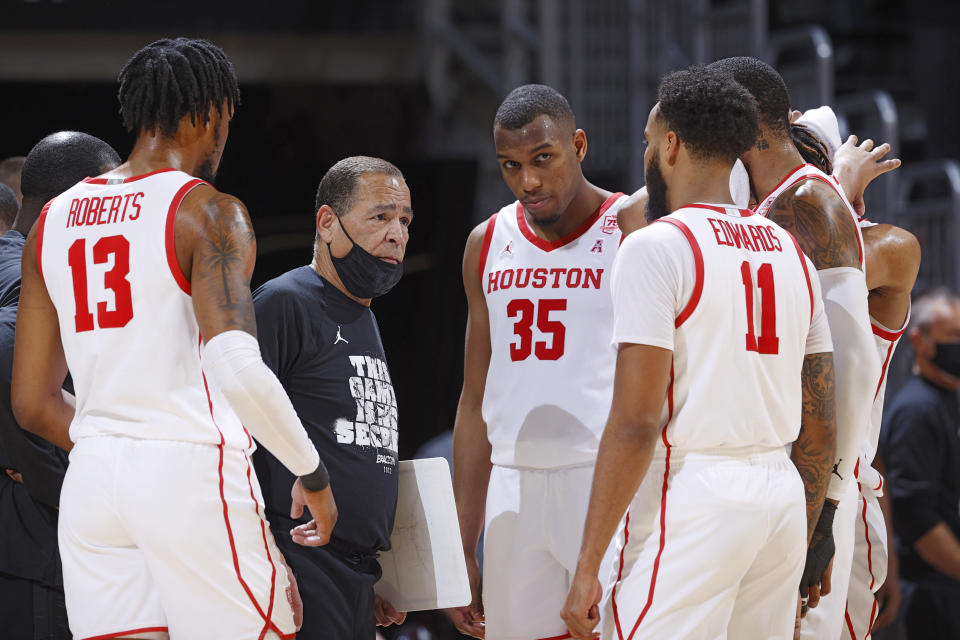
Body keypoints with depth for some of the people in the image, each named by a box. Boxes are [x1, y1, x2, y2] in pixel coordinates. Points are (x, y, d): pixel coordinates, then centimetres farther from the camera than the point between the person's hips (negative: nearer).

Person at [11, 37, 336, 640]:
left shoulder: (53, 222, 13)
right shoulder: (208, 211, -6)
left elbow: (34, 403, 14)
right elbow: (236, 365, -21)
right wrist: (312, 473, -9)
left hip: (92, 478, 6)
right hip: (193, 473, -6)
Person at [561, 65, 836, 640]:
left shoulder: (656, 247, -8)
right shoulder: (792, 253, 14)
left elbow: (636, 424, -15)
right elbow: (821, 429, 16)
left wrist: (588, 568, -13)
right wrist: (800, 545, 26)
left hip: (689, 499, -7)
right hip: (782, 498, 7)